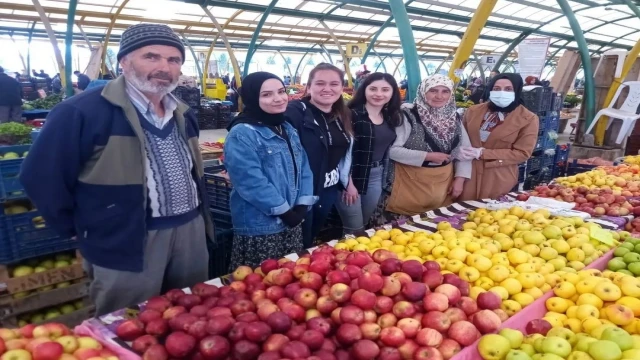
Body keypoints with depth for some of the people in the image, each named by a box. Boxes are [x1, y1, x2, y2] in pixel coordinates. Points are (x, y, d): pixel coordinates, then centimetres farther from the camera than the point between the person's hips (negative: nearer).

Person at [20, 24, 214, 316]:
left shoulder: (183, 114, 9)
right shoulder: (82, 111, -14)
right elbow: (41, 176, -9)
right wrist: (79, 229, -3)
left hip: (191, 231, 7)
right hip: (129, 244, -6)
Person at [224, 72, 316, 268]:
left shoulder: (288, 129, 11)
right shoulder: (242, 134, -16)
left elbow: (304, 168, 9)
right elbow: (252, 182, -23)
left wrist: (303, 205, -5)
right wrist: (284, 211, -16)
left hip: (292, 222, 8)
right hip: (259, 227, -7)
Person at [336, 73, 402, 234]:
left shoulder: (391, 117, 7)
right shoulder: (353, 114, -14)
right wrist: (348, 182, -18)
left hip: (376, 177, 7)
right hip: (352, 176, -6)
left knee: (364, 225, 18)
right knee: (354, 229, 3)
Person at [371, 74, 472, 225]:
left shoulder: (454, 118, 5)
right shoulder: (408, 116, -14)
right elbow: (392, 150, -20)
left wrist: (460, 179, 0)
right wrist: (428, 156, -20)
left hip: (443, 182, 6)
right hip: (411, 181, -5)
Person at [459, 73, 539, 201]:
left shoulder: (528, 119, -5)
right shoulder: (473, 111, 5)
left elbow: (522, 153, -9)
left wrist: (482, 153, -16)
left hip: (499, 179, -2)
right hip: (468, 173, 3)